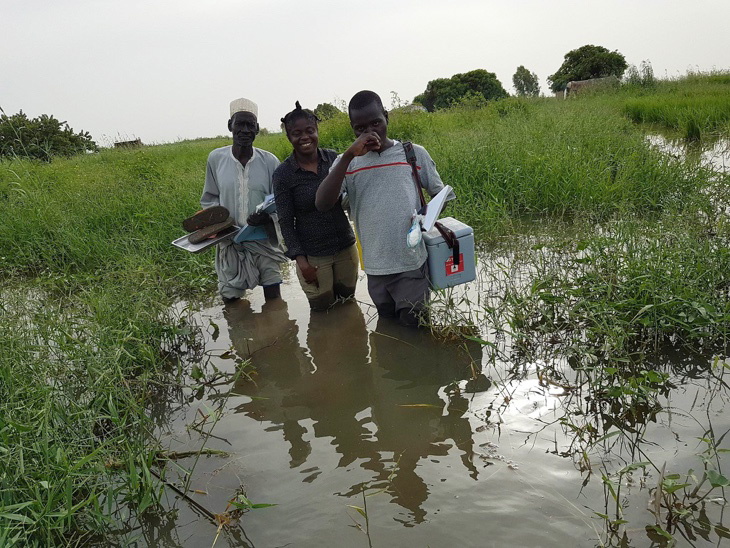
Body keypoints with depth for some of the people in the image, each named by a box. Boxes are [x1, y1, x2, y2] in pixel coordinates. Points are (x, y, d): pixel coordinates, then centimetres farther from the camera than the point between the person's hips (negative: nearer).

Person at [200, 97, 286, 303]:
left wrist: (268, 217, -20)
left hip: (264, 242, 0)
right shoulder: (216, 158, -2)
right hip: (229, 243, 1)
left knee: (274, 300, 2)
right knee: (231, 302, 8)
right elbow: (209, 199, 9)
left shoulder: (269, 161, -4)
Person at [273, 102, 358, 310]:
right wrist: (300, 260, -13)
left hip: (346, 247, 3)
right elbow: (286, 222, -7)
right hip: (313, 256, -3)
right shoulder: (283, 174, -9)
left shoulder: (333, 158, 0)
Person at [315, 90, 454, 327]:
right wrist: (349, 155, -19)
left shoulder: (414, 153, 3)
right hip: (375, 269, 2)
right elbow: (323, 204, -13)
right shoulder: (347, 163, 3)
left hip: (412, 265, -2)